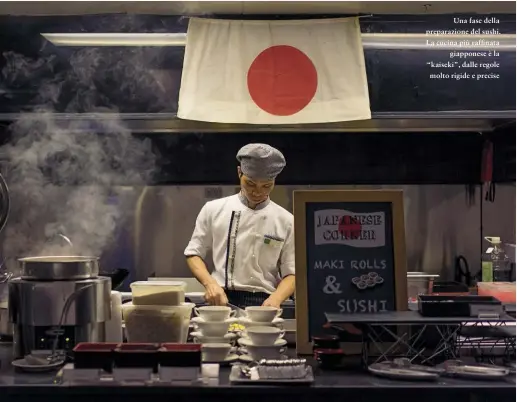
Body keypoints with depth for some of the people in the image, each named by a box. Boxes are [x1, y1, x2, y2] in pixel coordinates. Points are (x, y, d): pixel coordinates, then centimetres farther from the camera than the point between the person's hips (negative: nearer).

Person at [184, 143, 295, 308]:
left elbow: (292, 273, 6)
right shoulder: (214, 210, 6)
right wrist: (210, 283, -7)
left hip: (262, 305, 1)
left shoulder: (285, 221, 5)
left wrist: (276, 298, -14)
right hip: (221, 301, 0)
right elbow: (194, 254, 11)